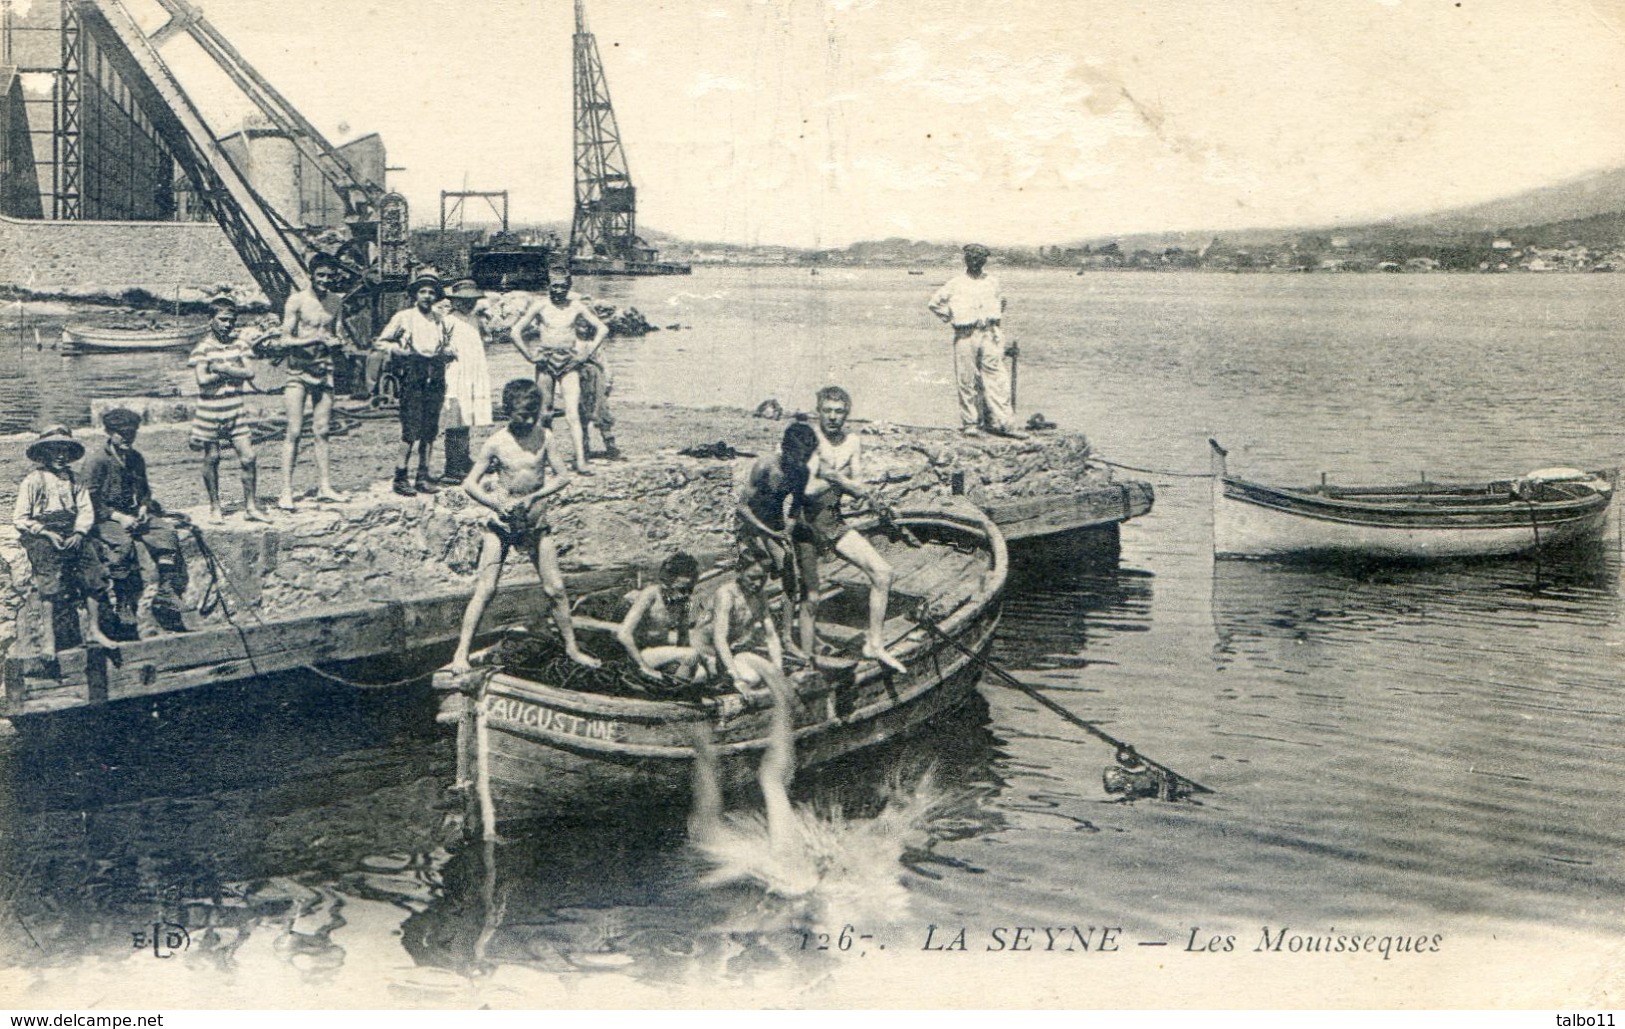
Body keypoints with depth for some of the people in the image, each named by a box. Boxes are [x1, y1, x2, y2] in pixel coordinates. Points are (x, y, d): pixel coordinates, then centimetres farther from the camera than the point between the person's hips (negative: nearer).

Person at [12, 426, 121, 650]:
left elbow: (86, 510, 12)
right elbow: (20, 518, 0)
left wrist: (79, 533, -7)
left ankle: (93, 629, -4)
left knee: (93, 572, -10)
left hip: (72, 534, 4)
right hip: (41, 535, -4)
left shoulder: (73, 480, 18)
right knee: (52, 580, -18)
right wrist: (47, 533, -11)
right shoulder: (32, 481, 3)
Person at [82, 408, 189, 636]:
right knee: (122, 543, -36)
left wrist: (143, 509, 4)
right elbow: (91, 500, -10)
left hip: (135, 515, 6)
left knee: (166, 532, -21)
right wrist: (119, 517, -18)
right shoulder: (97, 461, -5)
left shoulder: (136, 459, 16)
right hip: (106, 519, -6)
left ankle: (167, 601, -20)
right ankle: (125, 609, -34)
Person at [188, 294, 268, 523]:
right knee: (211, 459, 6)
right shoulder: (202, 348, -5)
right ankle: (215, 507, 20)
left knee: (248, 457, -2)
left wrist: (222, 368, -14)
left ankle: (251, 507, 7)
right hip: (210, 411, -3)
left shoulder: (238, 344, 6)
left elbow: (249, 373, -4)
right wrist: (233, 371, -9)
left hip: (235, 411, 3)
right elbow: (203, 379, -18)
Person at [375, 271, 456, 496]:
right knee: (412, 429, -11)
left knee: (430, 430, 3)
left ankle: (423, 476, 10)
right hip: (412, 378, -5)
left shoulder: (440, 320, 16)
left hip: (435, 378, 5)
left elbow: (446, 347, 25)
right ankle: (400, 477, -4)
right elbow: (382, 341, 6)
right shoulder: (404, 317, 3)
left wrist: (447, 352, 3)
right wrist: (402, 351, -8)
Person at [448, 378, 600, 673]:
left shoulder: (544, 436, -6)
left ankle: (571, 648, 20)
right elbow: (470, 483, -6)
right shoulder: (496, 443, -11)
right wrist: (497, 504, -21)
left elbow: (562, 477, -2)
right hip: (502, 524, -2)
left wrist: (533, 497, -16)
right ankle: (461, 653, -4)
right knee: (485, 589, -8)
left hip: (537, 522, 2)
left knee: (555, 588, 5)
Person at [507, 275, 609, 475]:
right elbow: (516, 331, 3)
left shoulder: (576, 307, 3)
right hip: (546, 363, 0)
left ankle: (581, 462, -16)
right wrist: (530, 355, -2)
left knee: (572, 414, -10)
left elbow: (602, 329, 9)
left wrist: (587, 353, 3)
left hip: (570, 363, 0)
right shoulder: (540, 306, 0)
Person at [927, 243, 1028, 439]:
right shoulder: (955, 284, 5)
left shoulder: (993, 282, 13)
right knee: (968, 381, 0)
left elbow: (1001, 300, 32)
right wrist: (951, 318, 6)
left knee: (997, 378, -5)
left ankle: (1004, 423, -7)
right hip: (965, 336, -2)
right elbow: (934, 304, 11)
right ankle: (970, 423, 8)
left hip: (990, 334, 2)